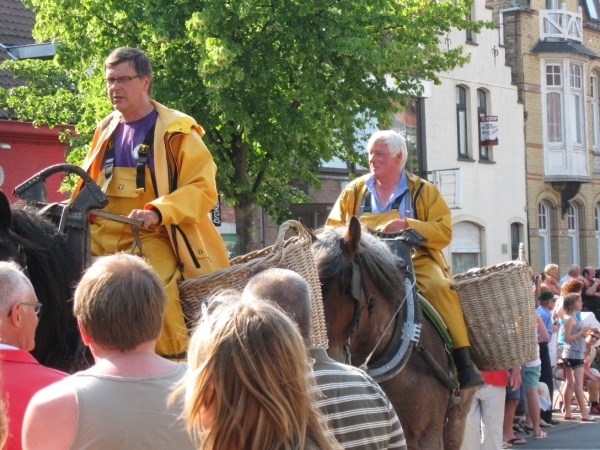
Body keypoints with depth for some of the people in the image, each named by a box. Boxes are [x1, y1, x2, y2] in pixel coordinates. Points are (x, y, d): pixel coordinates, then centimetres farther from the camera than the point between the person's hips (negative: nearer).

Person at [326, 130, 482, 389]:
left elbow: (444, 232, -1)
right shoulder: (354, 192, 14)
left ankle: (464, 364, -29)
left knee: (440, 287, -31)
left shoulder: (423, 191, 7)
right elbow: (332, 229, 18)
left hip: (415, 260, -2)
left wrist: (408, 225, -17)